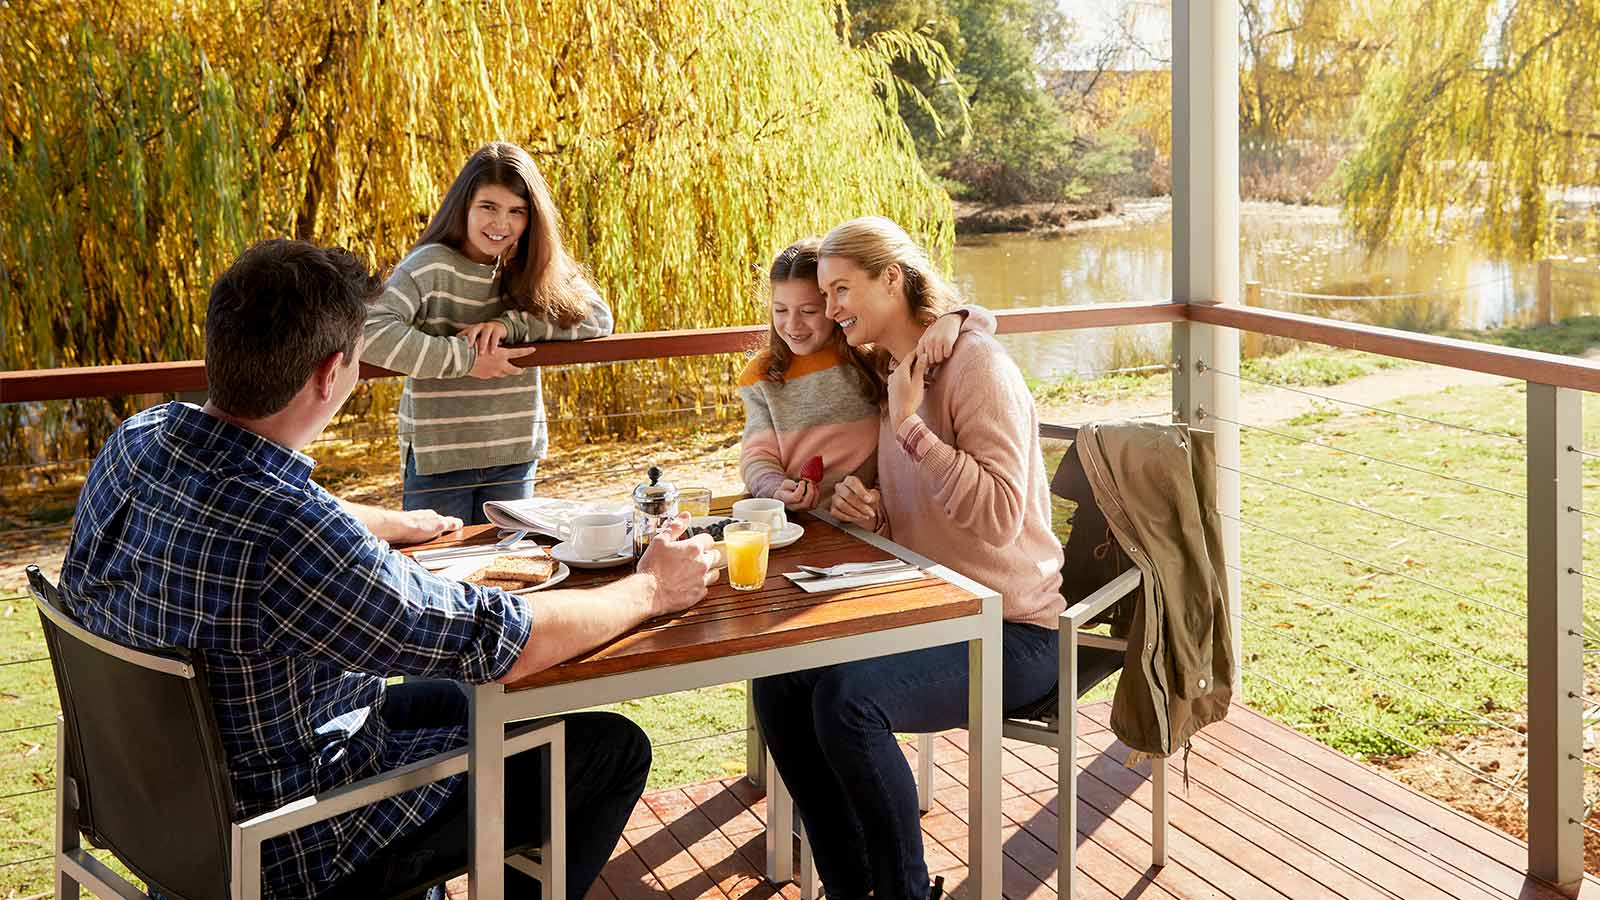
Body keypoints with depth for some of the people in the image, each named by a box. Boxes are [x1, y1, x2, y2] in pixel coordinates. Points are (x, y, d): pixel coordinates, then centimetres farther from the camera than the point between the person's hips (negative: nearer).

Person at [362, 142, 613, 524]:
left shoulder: (530, 269, 3)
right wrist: (467, 358, -24)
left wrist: (511, 324, -17)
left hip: (515, 458, 4)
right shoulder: (432, 266, -14)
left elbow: (598, 317, -7)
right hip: (437, 459, -4)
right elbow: (370, 331, -28)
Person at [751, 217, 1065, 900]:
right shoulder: (891, 375, 12)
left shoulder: (976, 367, -15)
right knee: (777, 679, -7)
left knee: (847, 697, -28)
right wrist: (868, 514, -1)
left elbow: (998, 518, -24)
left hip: (1010, 631, -8)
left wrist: (909, 425, -22)